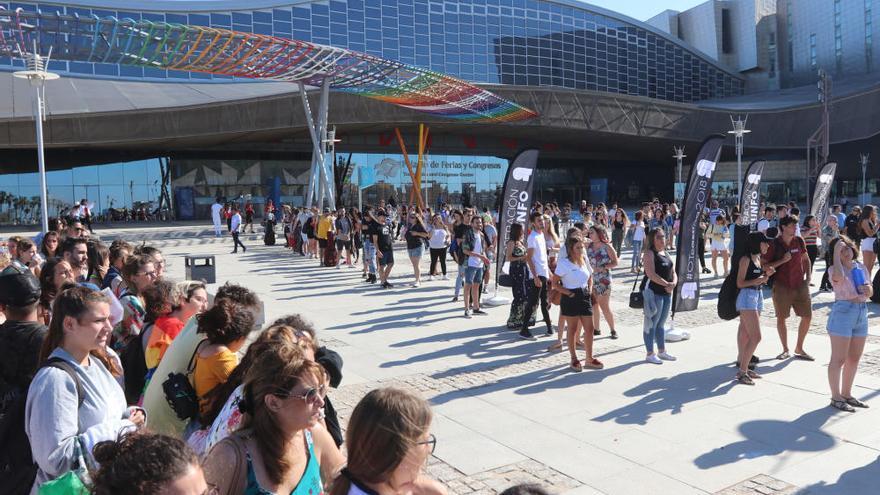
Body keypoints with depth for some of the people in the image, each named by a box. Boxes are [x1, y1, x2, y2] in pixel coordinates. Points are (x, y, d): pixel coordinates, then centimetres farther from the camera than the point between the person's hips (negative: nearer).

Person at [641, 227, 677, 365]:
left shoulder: (666, 254, 16)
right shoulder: (650, 253, -9)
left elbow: (673, 272, 14)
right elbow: (651, 274, -20)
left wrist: (674, 283, -7)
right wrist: (666, 284, -19)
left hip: (667, 293, 8)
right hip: (653, 292, -8)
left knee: (661, 323, 16)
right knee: (651, 323, -1)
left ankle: (662, 351, 26)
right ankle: (650, 354, 5)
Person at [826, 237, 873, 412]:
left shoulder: (861, 267, 10)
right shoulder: (834, 269, -9)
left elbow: (870, 292, 18)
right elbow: (838, 276, -35)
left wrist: (867, 289, -7)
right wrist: (836, 253, -24)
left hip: (862, 313, 7)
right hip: (842, 313, -7)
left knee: (854, 358, 15)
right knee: (839, 359, -2)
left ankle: (846, 394, 27)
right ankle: (836, 398, 5)